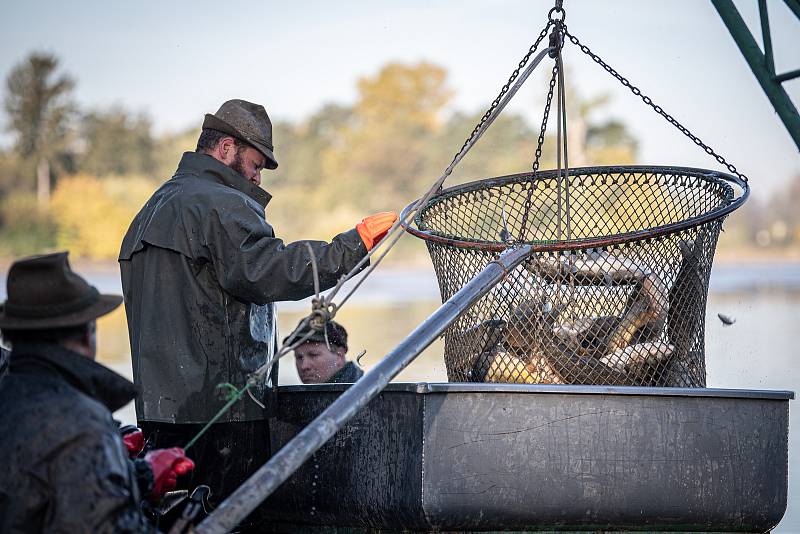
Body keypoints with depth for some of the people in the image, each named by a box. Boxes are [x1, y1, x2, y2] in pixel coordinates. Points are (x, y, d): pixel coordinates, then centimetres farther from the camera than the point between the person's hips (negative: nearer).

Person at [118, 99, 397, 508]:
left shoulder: (154, 210, 22)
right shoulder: (222, 205, -10)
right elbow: (270, 270, -24)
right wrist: (354, 244, -21)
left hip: (159, 408, 9)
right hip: (220, 409, -9)